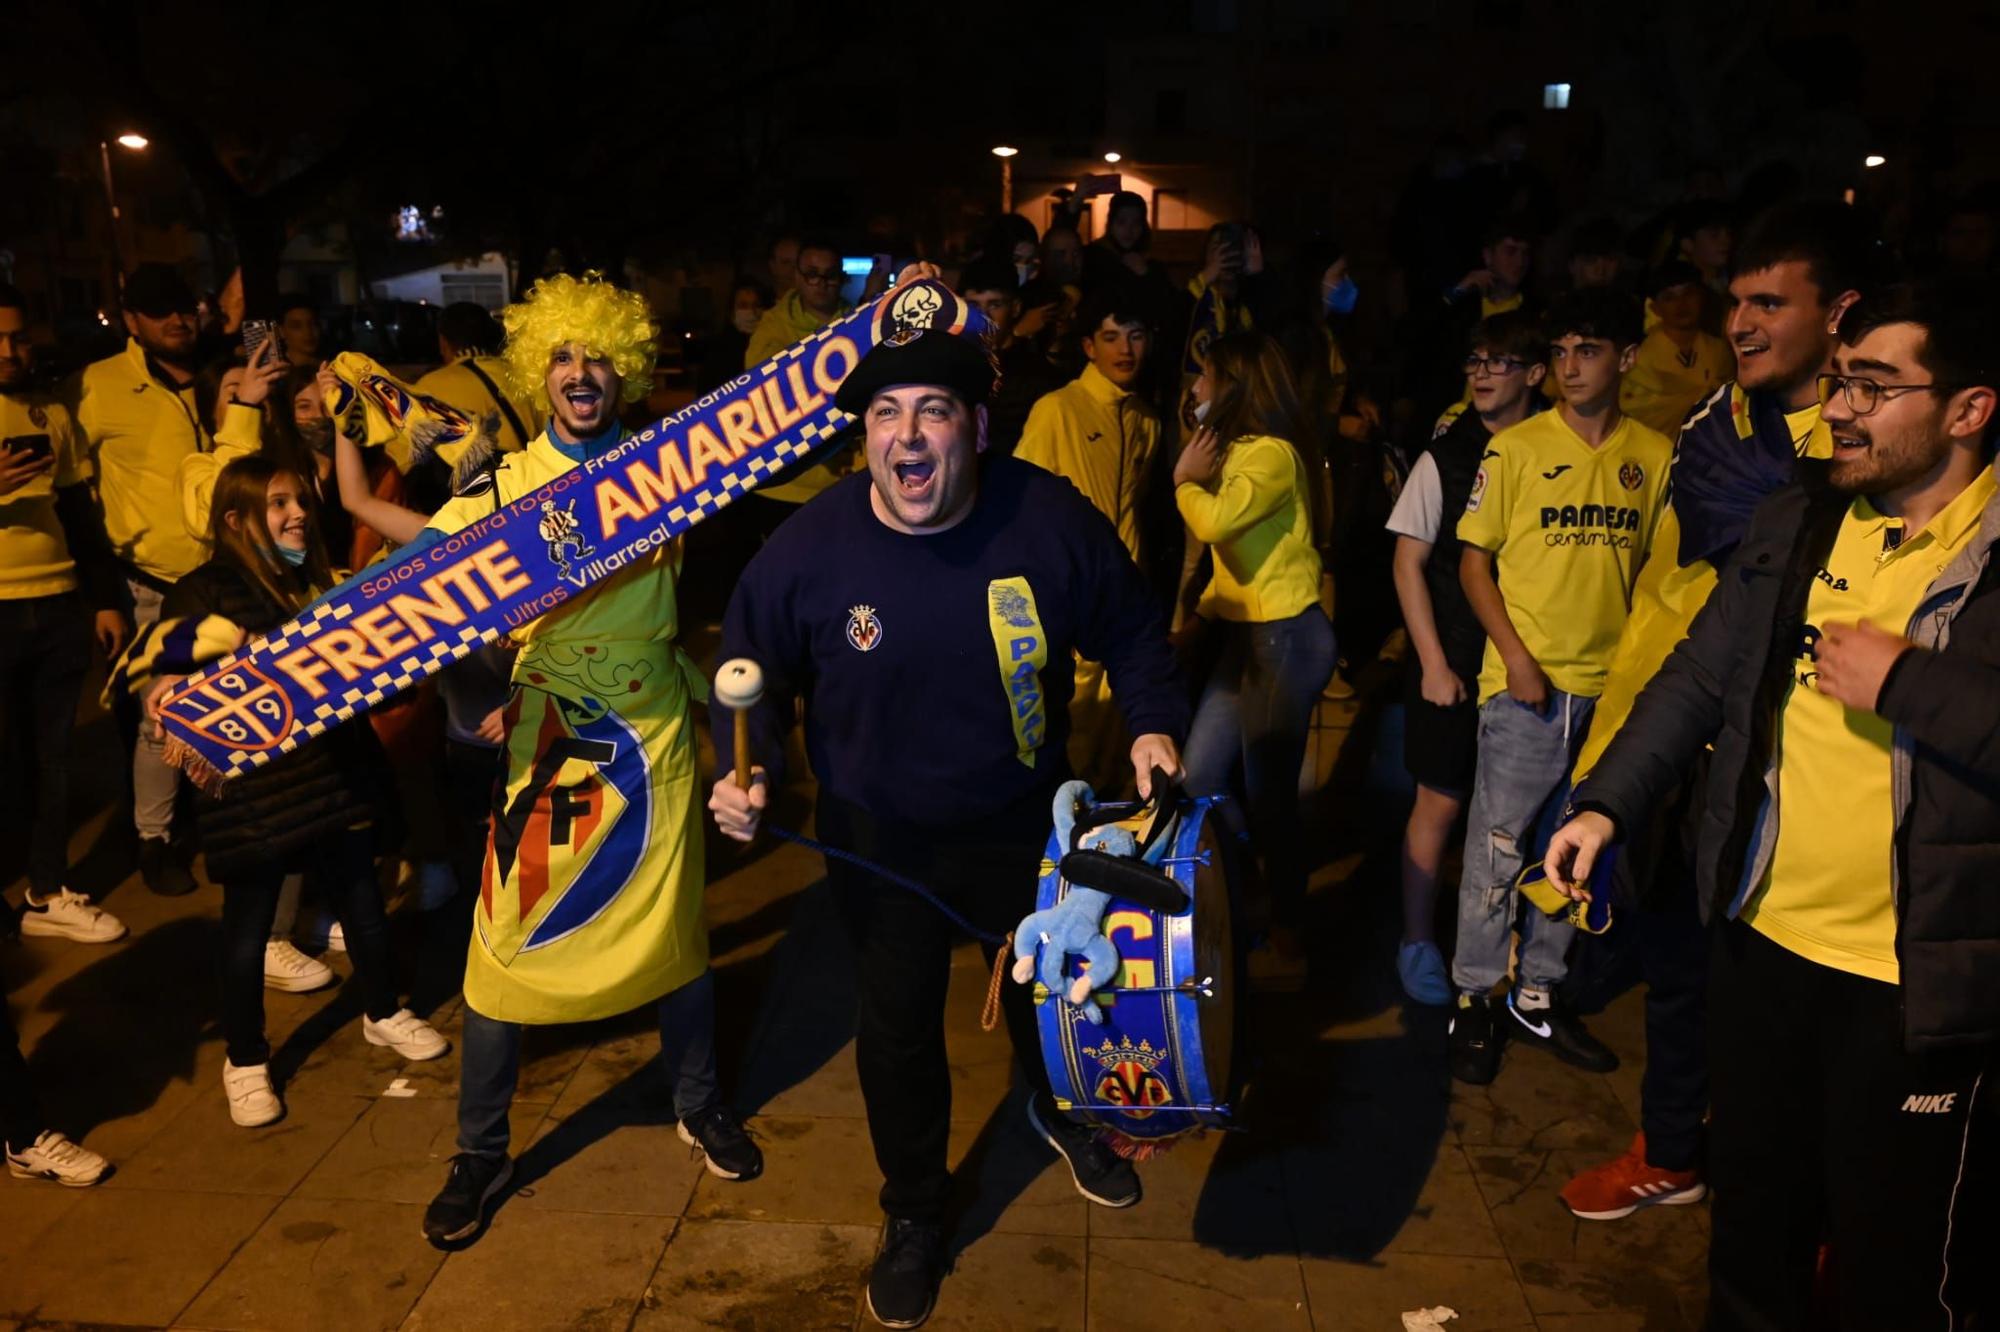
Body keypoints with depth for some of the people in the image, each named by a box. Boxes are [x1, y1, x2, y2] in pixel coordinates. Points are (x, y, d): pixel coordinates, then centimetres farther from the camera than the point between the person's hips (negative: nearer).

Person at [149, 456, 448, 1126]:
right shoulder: (202, 593, -7)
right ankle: (245, 1060, 26)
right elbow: (165, 683, -12)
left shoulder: (316, 580, 10)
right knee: (249, 926, 8)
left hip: (334, 776, 5)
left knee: (363, 902, 15)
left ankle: (382, 1013, 38)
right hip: (251, 793, -5)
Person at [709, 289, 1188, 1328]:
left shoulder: (1051, 520, -19)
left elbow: (1129, 630, -3)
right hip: (878, 839, -1)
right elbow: (754, 673, -4)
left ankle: (1058, 1111, 61)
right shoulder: (808, 549, -20)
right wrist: (749, 767, -20)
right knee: (898, 1026, 12)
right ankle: (914, 1216, 40)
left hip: (1023, 821, 1)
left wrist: (1152, 723, -16)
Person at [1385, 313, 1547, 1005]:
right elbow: (1409, 563, -1)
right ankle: (1418, 942, 17)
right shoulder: (1444, 459, -2)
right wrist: (1434, 663, -5)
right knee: (1441, 801, 3)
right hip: (1454, 663, -1)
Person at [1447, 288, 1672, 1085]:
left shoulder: (1655, 456, 5)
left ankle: (1537, 996, 26)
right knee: (1497, 848, 0)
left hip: (1612, 686, 3)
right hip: (1526, 684, -3)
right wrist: (1513, 654, -11)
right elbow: (1474, 562, 0)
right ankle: (1474, 999, 14)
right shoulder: (1515, 448, -2)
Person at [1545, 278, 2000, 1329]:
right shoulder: (1798, 520, 5)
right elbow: (1699, 680, 9)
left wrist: (1902, 680, -23)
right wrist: (1606, 803, 1)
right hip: (1763, 937, 5)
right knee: (1753, 1222, 22)